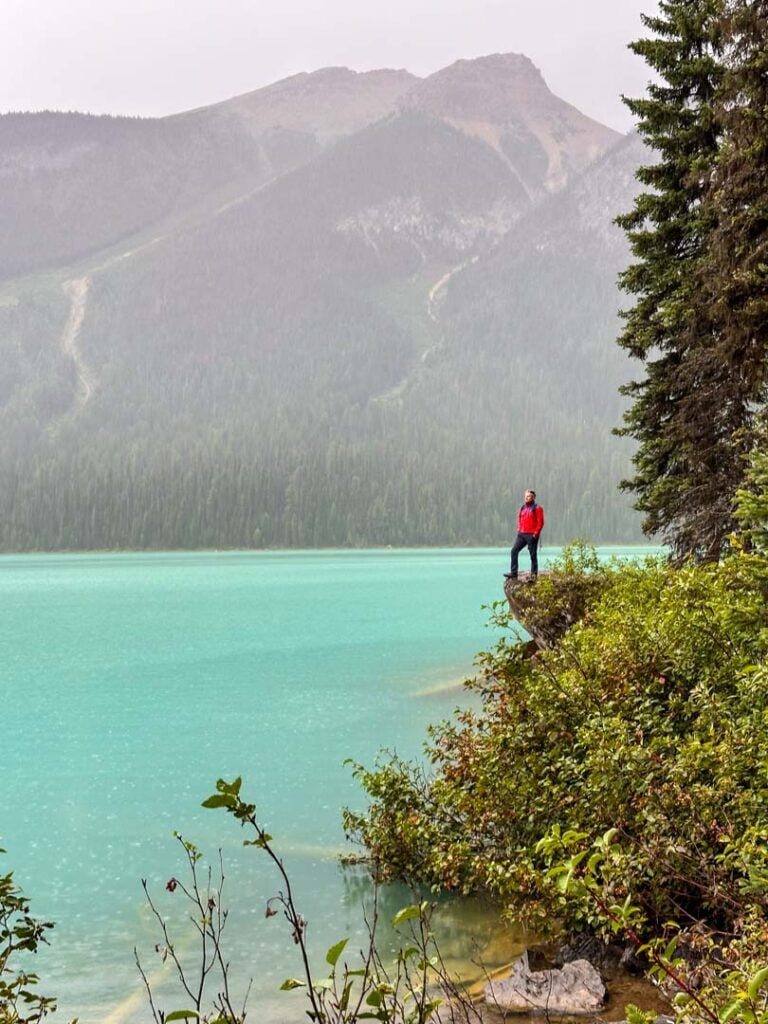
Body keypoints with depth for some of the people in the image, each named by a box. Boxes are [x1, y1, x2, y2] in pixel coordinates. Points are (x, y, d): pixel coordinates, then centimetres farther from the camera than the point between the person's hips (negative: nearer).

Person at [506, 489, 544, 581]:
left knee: (533, 555, 0)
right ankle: (513, 572, 1)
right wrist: (518, 529, 10)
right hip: (522, 534, 6)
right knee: (514, 550, -2)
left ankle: (534, 574, 6)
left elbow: (540, 522, -9)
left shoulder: (537, 508, -5)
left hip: (532, 535, -6)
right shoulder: (522, 507, 14)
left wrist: (536, 533, -14)